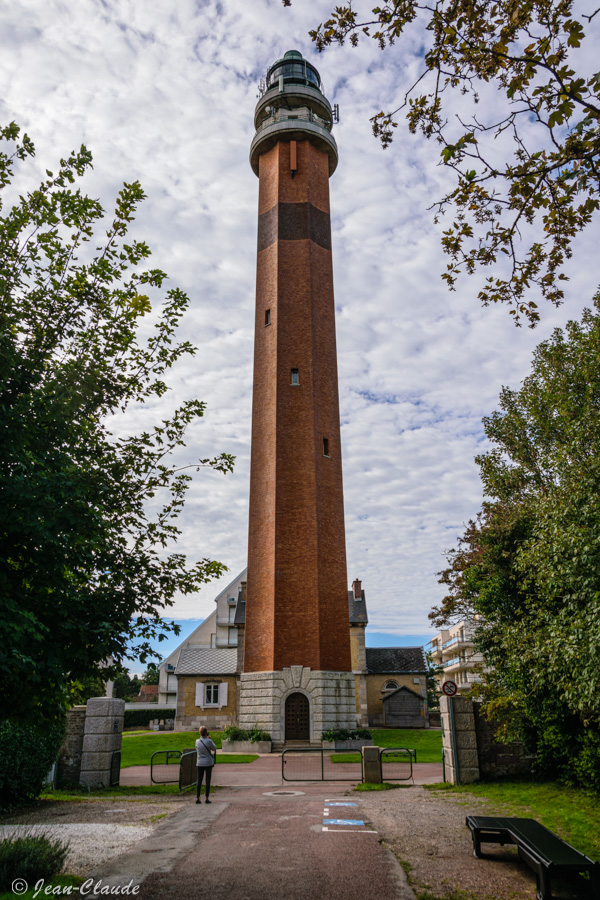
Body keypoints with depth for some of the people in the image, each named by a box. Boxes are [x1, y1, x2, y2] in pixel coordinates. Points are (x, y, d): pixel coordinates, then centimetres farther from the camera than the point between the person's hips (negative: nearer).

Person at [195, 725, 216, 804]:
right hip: (208, 763, -3)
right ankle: (207, 798, 3)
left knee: (199, 780, 8)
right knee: (208, 780, 3)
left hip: (199, 764, 3)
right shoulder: (209, 741, -16)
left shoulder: (197, 741, -4)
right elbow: (214, 749, 0)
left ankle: (197, 798, 7)